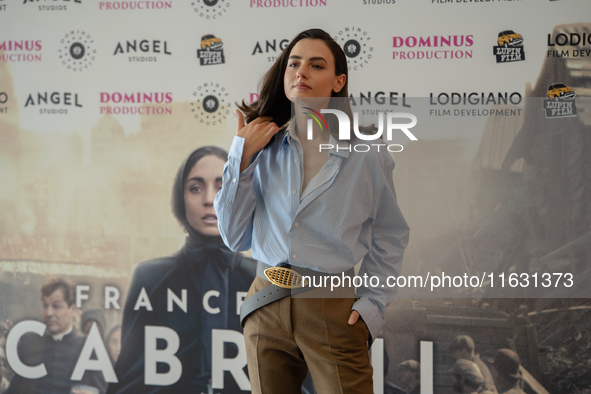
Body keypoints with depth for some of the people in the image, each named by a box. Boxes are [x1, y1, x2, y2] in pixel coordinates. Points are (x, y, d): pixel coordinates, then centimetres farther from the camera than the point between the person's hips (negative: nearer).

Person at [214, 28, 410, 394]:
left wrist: (372, 306, -5)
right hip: (267, 305, 3)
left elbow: (390, 236, 6)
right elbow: (235, 237, 2)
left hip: (334, 308, -2)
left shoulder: (365, 153, -2)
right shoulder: (265, 147, 4)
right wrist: (242, 156, -4)